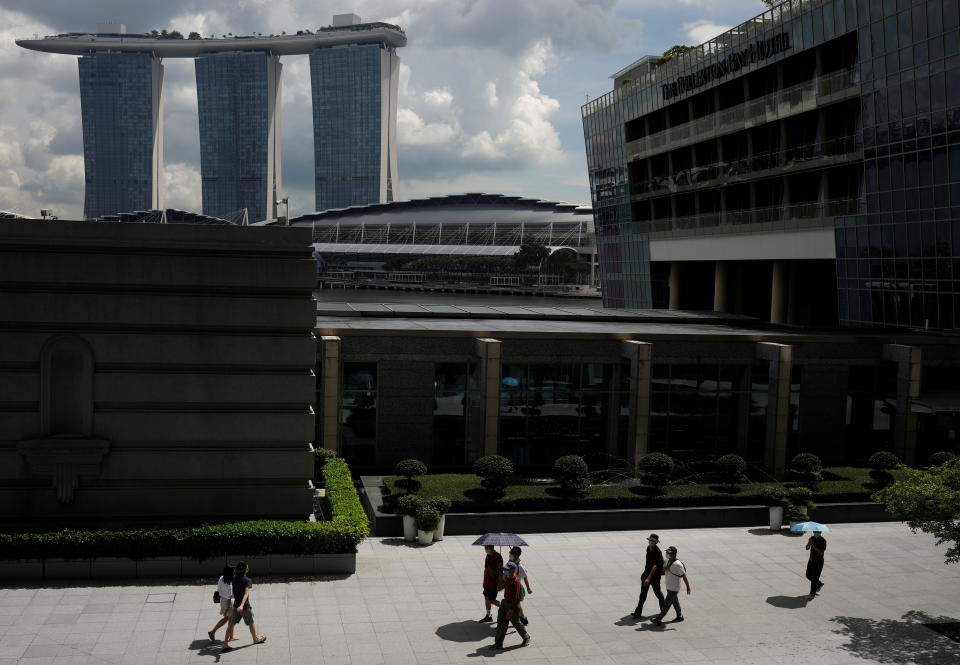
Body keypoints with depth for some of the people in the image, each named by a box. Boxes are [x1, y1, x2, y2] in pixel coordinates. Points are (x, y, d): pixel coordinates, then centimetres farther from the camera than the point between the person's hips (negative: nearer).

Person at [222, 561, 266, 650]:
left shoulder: (235, 578, -3)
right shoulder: (247, 580, -20)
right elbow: (246, 593, -31)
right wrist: (242, 605, -41)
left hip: (236, 605, 5)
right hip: (245, 606, -5)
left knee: (232, 623, 9)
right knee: (251, 623, 16)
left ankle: (225, 644, 3)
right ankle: (256, 639, 36)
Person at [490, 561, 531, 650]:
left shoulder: (515, 581, -25)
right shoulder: (507, 579, 1)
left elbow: (515, 596, -25)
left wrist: (511, 610, -24)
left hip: (513, 605, -9)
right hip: (505, 602, 9)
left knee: (516, 623, 9)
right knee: (501, 622, 7)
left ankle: (526, 638, 34)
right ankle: (498, 643, 12)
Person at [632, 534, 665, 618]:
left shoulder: (657, 552, -21)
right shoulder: (648, 548, 3)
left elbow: (655, 566, -29)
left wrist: (649, 578, -36)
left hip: (655, 576, -7)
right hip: (646, 574, 7)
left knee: (658, 593, 10)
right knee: (643, 594, 3)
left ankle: (663, 610, 33)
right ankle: (638, 612, 2)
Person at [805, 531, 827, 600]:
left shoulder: (823, 541, -15)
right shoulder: (812, 538, 1)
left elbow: (821, 552, -23)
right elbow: (807, 548, -5)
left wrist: (814, 545, -29)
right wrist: (809, 544, -26)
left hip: (819, 562, -6)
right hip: (811, 560, 6)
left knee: (814, 578, -4)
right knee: (808, 575, 12)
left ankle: (812, 594, 7)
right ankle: (819, 584, 38)